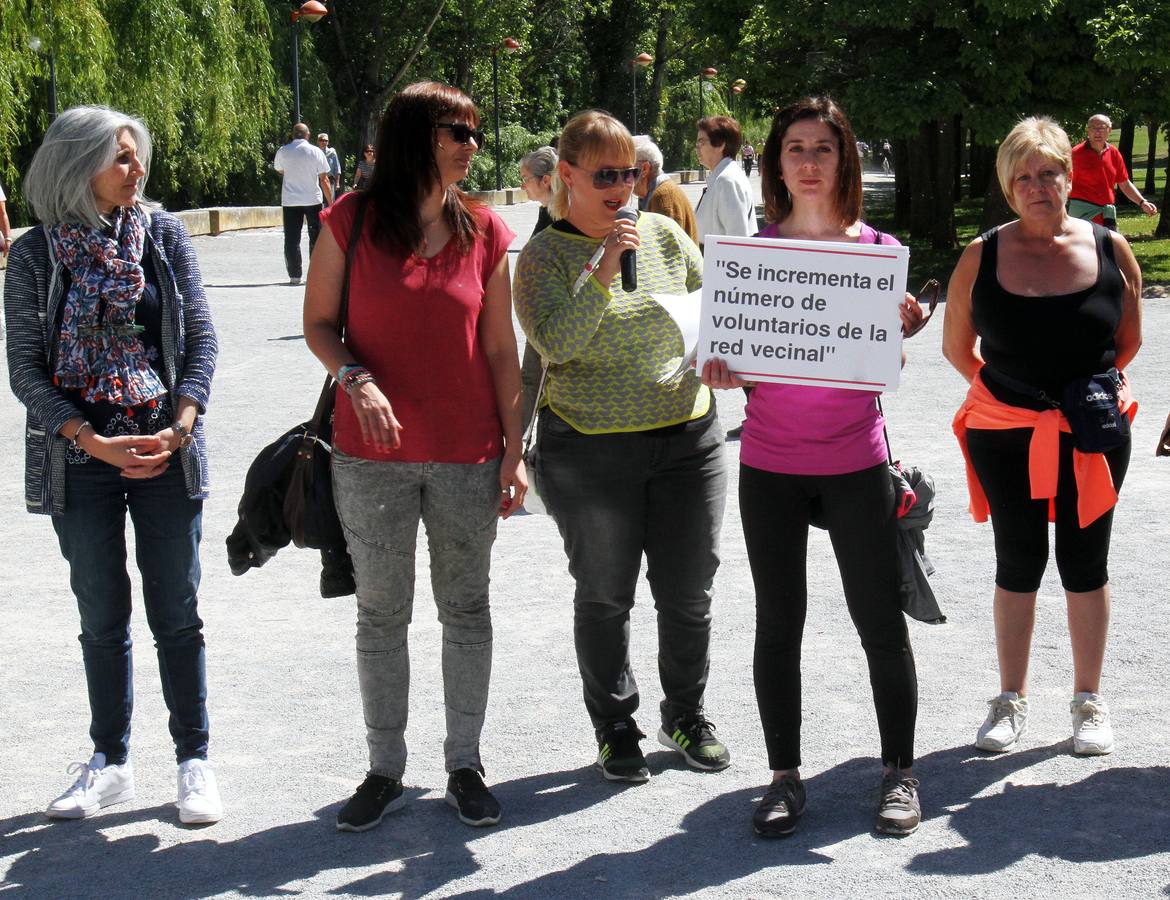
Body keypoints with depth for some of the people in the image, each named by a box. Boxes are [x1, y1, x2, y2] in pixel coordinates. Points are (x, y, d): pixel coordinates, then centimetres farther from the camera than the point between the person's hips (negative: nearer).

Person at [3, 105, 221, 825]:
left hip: (168, 449, 0)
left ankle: (195, 759, 17)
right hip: (79, 458, 0)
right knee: (102, 617, 10)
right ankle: (111, 762, 24)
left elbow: (201, 338, 0)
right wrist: (91, 441, -16)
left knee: (177, 615, 5)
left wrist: (179, 428, -13)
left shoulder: (164, 234, 1)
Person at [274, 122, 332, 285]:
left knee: (292, 239, 5)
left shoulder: (282, 151, 1)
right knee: (316, 239, 9)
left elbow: (279, 170, 20)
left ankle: (294, 275, 2)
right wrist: (331, 203, 1)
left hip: (290, 200, 1)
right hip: (313, 200, -1)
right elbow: (324, 180, -4)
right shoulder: (316, 152, -4)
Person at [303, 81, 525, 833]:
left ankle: (466, 763, 22)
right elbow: (318, 324, 2)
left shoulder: (485, 232, 1)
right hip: (372, 456, -1)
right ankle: (385, 769, 20)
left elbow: (501, 349, 4)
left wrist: (514, 451, 1)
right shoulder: (352, 221, -4)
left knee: (466, 607, 9)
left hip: (467, 458, 1)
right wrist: (356, 379, -17)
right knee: (381, 613, 8)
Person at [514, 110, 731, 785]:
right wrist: (603, 270, -25)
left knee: (689, 594, 9)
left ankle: (687, 716, 29)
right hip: (592, 451, -3)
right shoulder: (545, 255, -5)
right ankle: (615, 729, 25)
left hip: (688, 440, 3)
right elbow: (553, 342, -19)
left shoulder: (665, 235, 6)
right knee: (605, 597, 9)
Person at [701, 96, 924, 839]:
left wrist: (901, 331, -14)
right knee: (778, 623, 6)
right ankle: (786, 777, 18)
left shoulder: (879, 249, 1)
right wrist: (722, 372, -13)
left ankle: (900, 771, 20)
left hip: (856, 463, -1)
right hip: (769, 466, 1)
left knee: (880, 621, 4)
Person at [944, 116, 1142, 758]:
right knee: (1017, 565, 10)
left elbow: (1128, 340, 8)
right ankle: (1011, 700, 23)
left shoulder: (1111, 250, -4)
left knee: (1084, 565, 9)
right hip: (1005, 436, 0)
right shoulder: (981, 257, -5)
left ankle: (1089, 700, 23)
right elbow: (956, 346, 6)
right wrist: (1011, 390, 5)